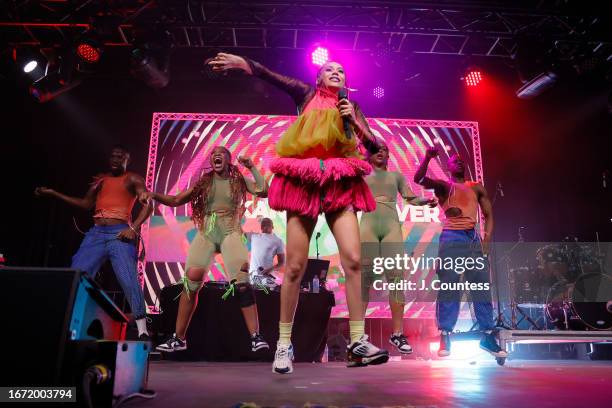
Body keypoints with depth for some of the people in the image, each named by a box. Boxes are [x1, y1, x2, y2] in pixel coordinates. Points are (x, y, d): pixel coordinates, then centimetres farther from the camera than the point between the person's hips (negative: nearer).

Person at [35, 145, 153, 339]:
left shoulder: (132, 179, 7)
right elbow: (86, 204, 26)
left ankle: (142, 331, -15)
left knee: (129, 281, -17)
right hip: (96, 233, 6)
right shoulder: (100, 179, 23)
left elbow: (148, 204, -5)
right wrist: (54, 194, 23)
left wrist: (133, 228, -17)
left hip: (119, 234, -6)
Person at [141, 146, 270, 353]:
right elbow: (176, 200, 11)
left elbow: (264, 192, -5)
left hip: (230, 233, -2)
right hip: (206, 233, 2)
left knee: (242, 280, -18)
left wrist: (252, 167, -6)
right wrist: (154, 195, -5)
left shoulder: (239, 180, 9)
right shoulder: (203, 181, 13)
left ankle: (256, 337, -16)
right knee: (191, 280, -11)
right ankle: (179, 338, 2)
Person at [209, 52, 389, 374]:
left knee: (353, 259, -14)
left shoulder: (351, 107, 20)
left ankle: (357, 342, -7)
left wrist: (353, 121, 2)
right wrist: (243, 62, -14)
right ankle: (284, 343, 8)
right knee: (295, 266, -4)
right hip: (304, 182, -2)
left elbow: (374, 147, 14)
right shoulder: (307, 94, 15)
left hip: (340, 185, 2)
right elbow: (273, 77, 0)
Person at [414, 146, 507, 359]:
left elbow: (488, 214, 14)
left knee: (482, 287, 2)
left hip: (474, 238, 4)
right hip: (451, 238, -4)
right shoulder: (443, 186, 7)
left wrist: (487, 238, 0)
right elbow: (419, 178, -10)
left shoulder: (477, 188, 18)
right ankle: (445, 338, -2)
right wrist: (428, 157, -23)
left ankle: (488, 337, 10)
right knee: (448, 288, -6)